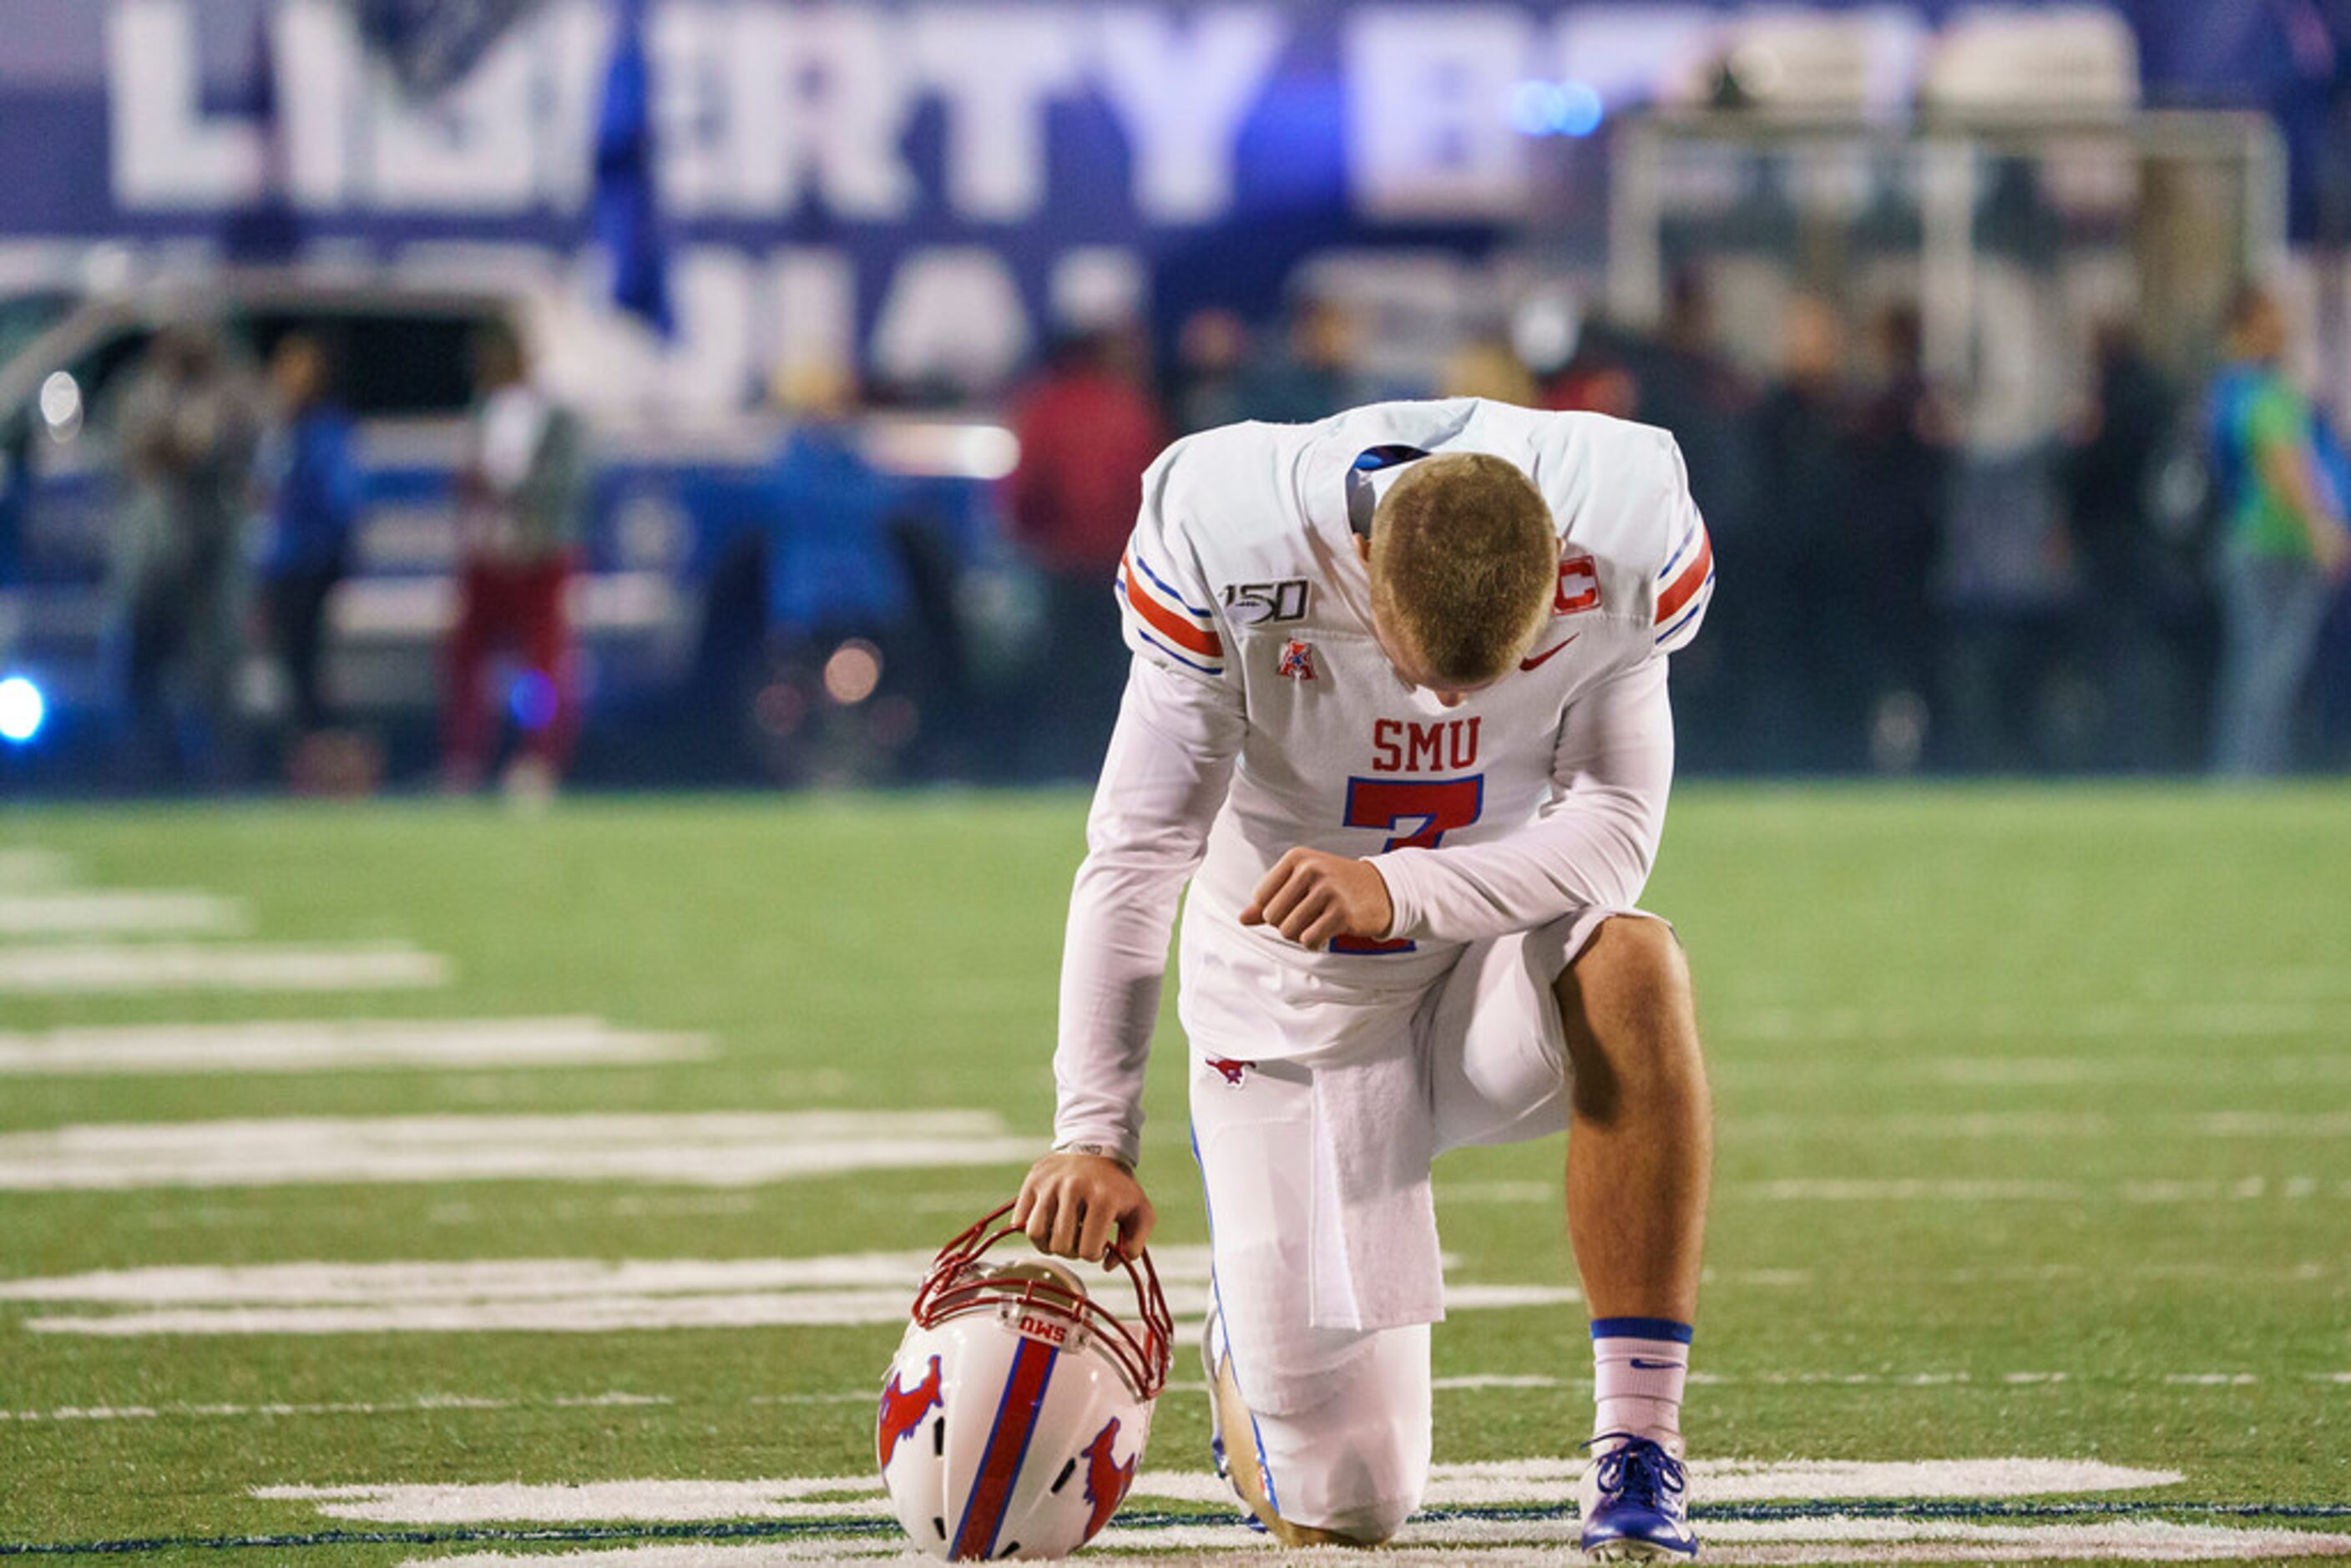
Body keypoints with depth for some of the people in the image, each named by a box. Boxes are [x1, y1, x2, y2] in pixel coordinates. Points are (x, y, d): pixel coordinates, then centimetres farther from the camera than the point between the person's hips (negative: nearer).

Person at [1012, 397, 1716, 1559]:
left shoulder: (1630, 541, -22)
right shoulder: (1223, 540, -25)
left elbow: (1611, 832, -18)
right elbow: (1137, 855, -20)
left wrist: (1397, 889, -36)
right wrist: (1093, 1131, -27)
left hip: (1503, 953, 1)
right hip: (1296, 1007, -1)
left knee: (1633, 970, -37)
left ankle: (1637, 1460, -27)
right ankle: (1250, 1355, 34)